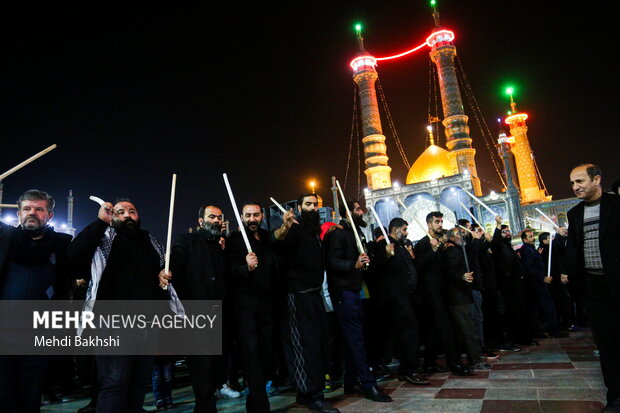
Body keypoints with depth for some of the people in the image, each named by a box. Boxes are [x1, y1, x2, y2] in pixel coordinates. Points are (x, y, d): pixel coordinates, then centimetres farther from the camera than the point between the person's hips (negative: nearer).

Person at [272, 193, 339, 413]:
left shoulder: (315, 231, 17)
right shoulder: (296, 229, -11)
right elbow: (277, 242, -31)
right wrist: (285, 227, -54)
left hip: (315, 294, 9)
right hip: (298, 295, -9)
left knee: (319, 341, 14)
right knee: (307, 344, -5)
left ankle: (306, 392, 28)